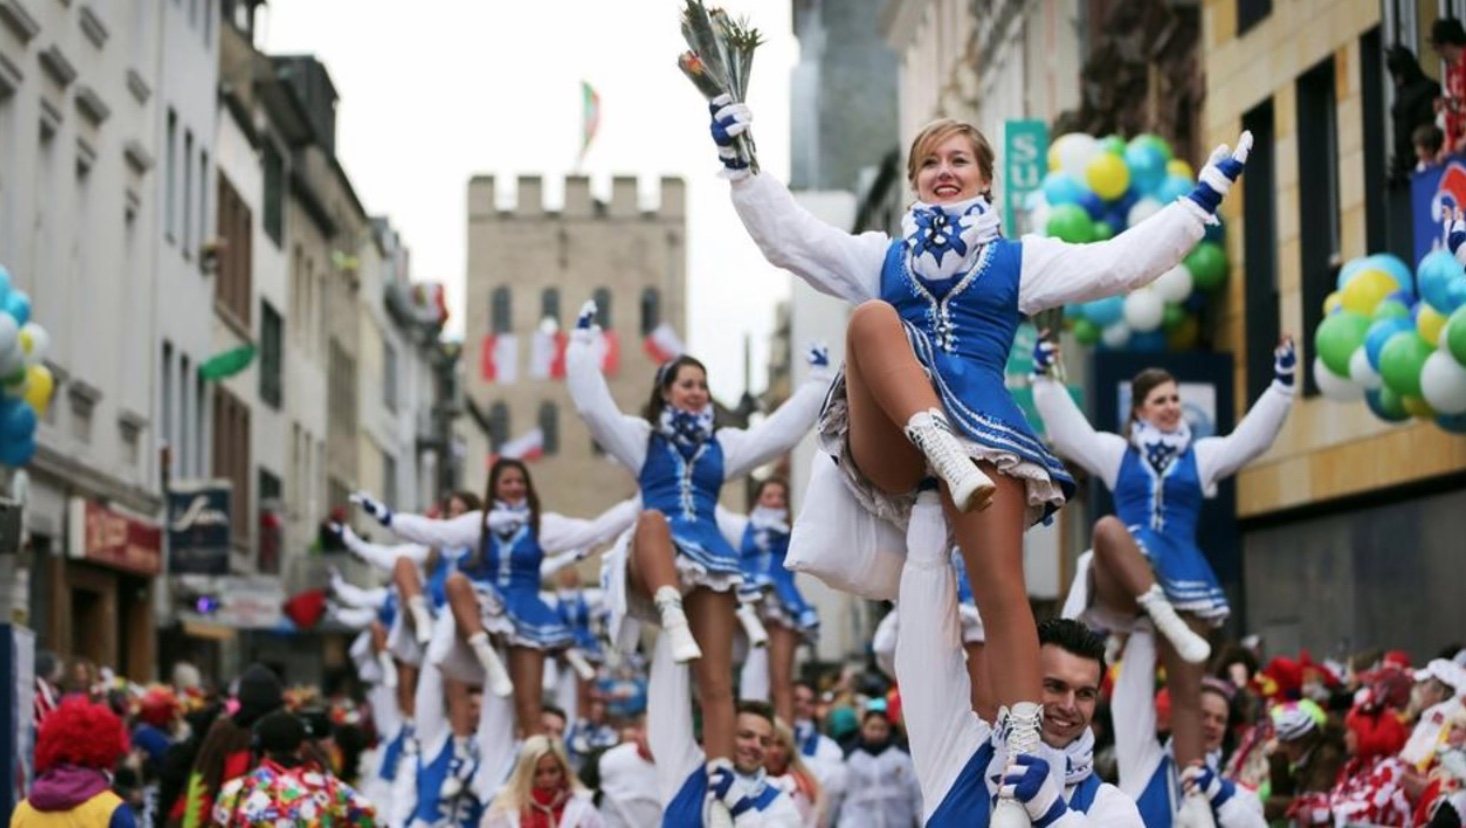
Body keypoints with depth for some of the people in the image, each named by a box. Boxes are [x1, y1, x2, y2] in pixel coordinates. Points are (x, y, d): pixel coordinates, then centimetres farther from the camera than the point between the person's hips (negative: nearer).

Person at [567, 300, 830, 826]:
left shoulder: (723, 445, 21)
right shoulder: (642, 437, 15)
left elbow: (785, 430, 20)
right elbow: (593, 405, 3)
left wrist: (819, 380, 20)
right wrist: (583, 343, 0)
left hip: (710, 563, 3)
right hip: (651, 565, -3)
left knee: (717, 685, -9)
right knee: (652, 520, -41)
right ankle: (672, 617, -63)